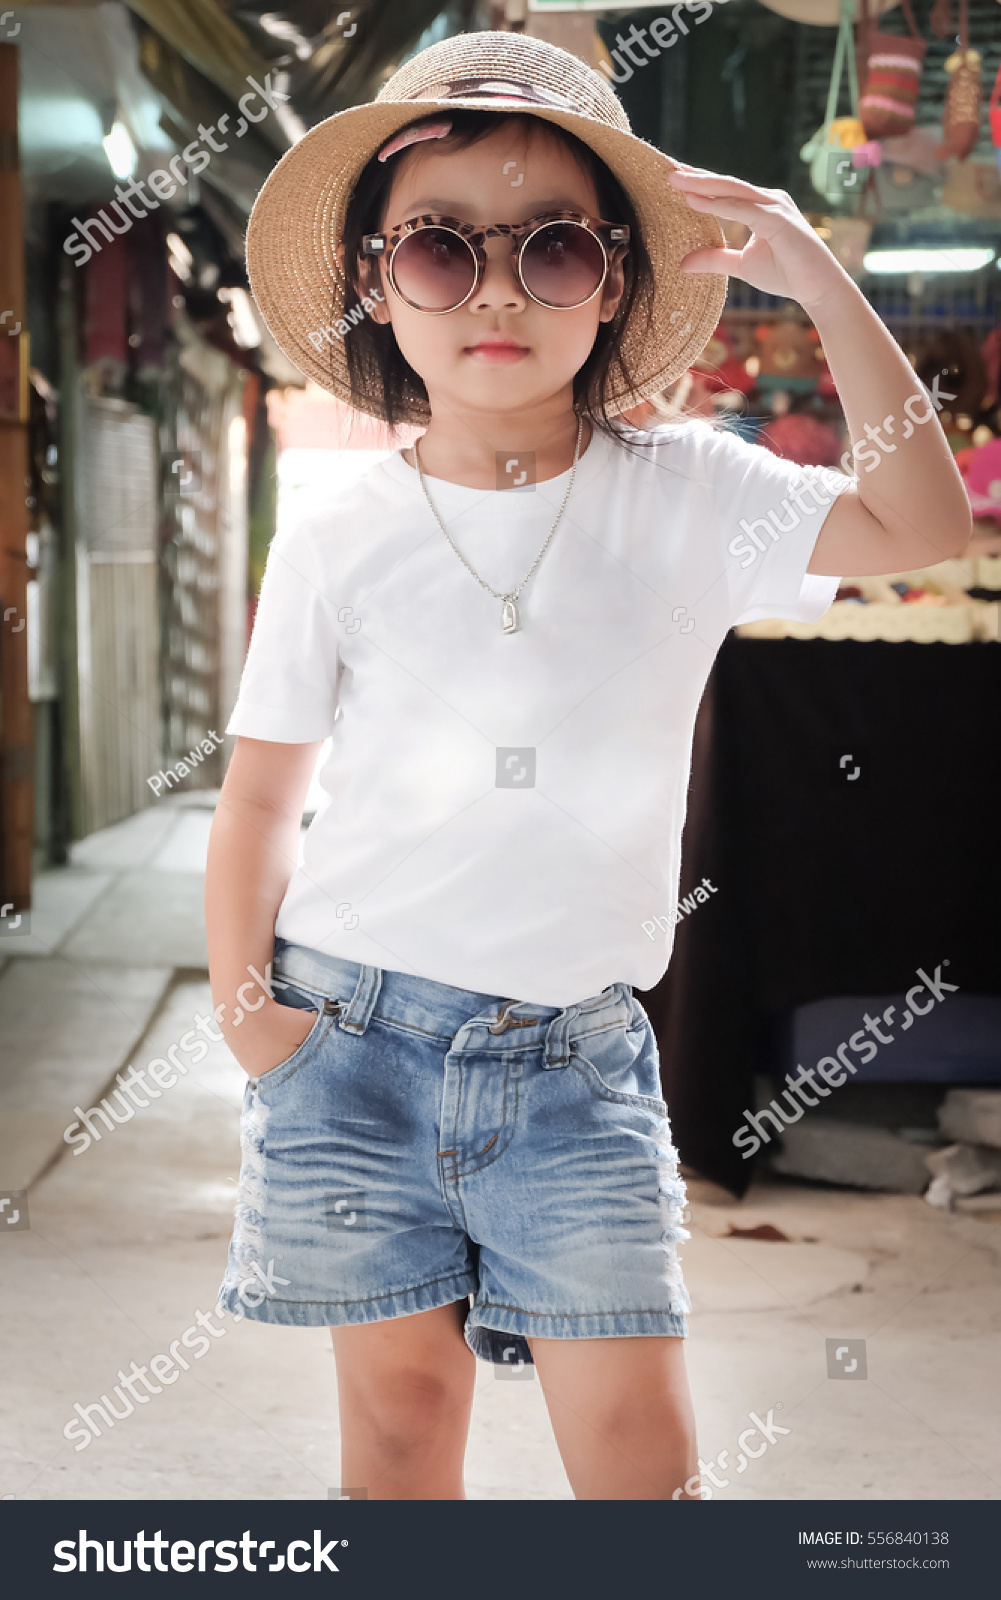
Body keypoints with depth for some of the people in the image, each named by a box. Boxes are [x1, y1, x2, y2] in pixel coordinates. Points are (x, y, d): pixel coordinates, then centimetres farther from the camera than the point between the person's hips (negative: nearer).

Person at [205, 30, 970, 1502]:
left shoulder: (689, 497, 0)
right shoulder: (336, 547, -1)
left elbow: (923, 524, -10)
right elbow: (262, 793, 6)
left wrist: (821, 280, -14)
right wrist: (245, 1001, -5)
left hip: (575, 1051, 0)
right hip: (358, 1034, 0)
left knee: (639, 1436, -2)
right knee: (400, 1403, 8)